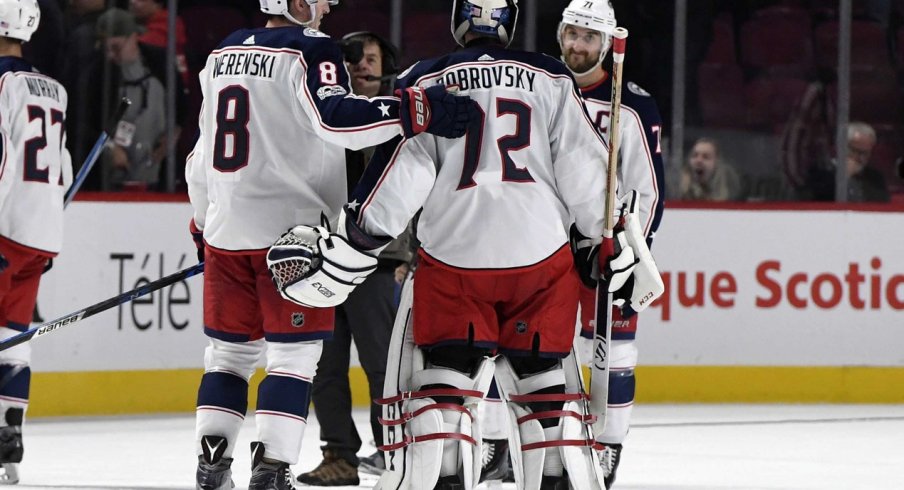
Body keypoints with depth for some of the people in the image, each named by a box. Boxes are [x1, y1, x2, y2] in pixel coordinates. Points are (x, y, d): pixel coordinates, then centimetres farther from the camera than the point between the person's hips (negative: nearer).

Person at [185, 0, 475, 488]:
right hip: (291, 228, -7)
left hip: (226, 228, 7)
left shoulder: (223, 54, 14)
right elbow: (334, 118, -28)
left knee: (230, 348, 15)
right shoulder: (309, 49, -9)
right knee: (294, 353, -1)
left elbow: (202, 149, 20)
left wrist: (204, 222, 31)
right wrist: (412, 112, -34)